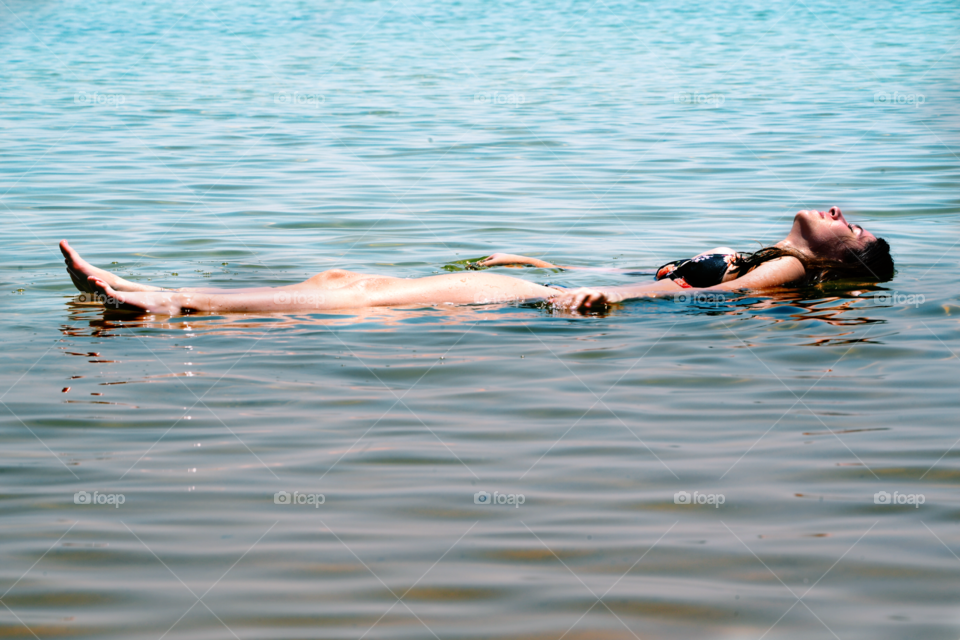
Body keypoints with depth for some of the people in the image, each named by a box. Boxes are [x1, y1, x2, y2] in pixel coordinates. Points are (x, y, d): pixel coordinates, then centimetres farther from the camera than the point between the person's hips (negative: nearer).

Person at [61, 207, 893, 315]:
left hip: (538, 310, -8)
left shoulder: (788, 272, 0)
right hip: (543, 293, 8)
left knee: (367, 297, -17)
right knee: (342, 279, 0)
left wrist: (607, 297, -30)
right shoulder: (751, 261, 25)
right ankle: (159, 297, -3)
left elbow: (705, 298, -18)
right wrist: (541, 263, 31)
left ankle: (172, 305, -21)